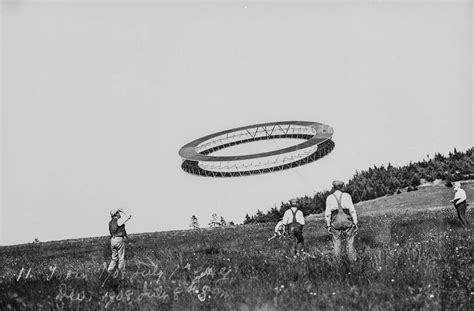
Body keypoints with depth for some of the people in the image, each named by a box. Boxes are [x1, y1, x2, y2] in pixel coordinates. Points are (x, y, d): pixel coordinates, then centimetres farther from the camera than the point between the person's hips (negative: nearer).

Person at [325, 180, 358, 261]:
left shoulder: (329, 198, 2)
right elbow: (352, 210, -3)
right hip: (347, 220, 0)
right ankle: (352, 260, 9)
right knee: (349, 243, 8)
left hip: (335, 221, 0)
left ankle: (338, 261, 11)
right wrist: (355, 223, 1)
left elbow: (328, 213, 0)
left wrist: (328, 225, 6)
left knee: (337, 243, 9)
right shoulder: (347, 196, 0)